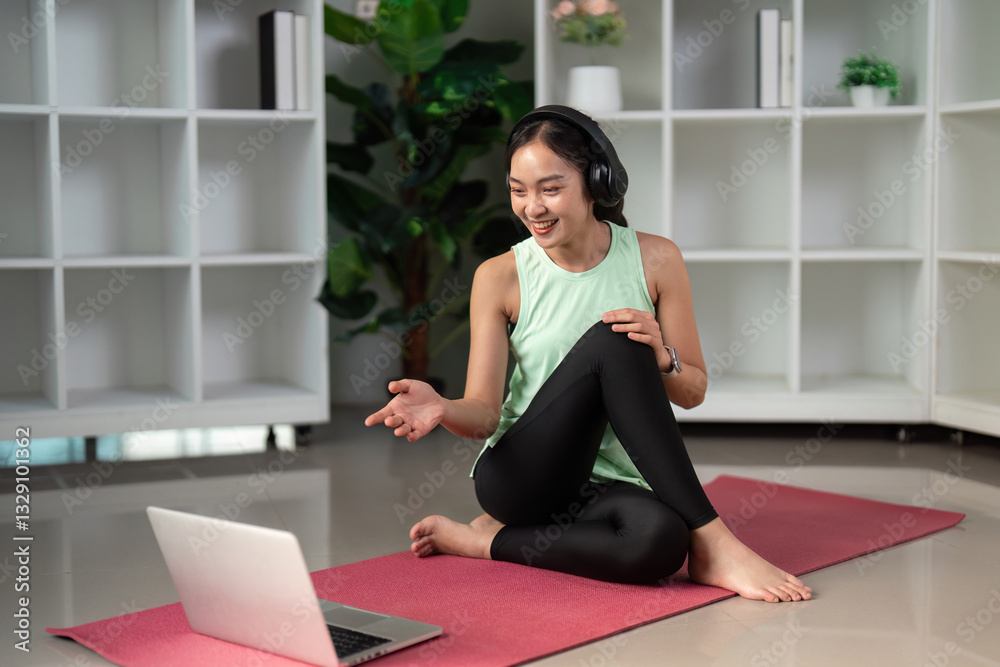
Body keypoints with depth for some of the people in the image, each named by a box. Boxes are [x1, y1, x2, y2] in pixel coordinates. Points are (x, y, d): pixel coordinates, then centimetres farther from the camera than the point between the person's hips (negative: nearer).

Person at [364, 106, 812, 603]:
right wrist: (442, 410, -30)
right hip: (519, 477, -1)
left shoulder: (655, 260, 0)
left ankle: (490, 542, -12)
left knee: (659, 539, -38)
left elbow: (694, 391, 4)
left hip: (609, 485, 1)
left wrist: (660, 356, -19)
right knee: (609, 341, -27)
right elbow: (484, 412, -7)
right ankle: (712, 543, -22)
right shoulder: (499, 278, -3)